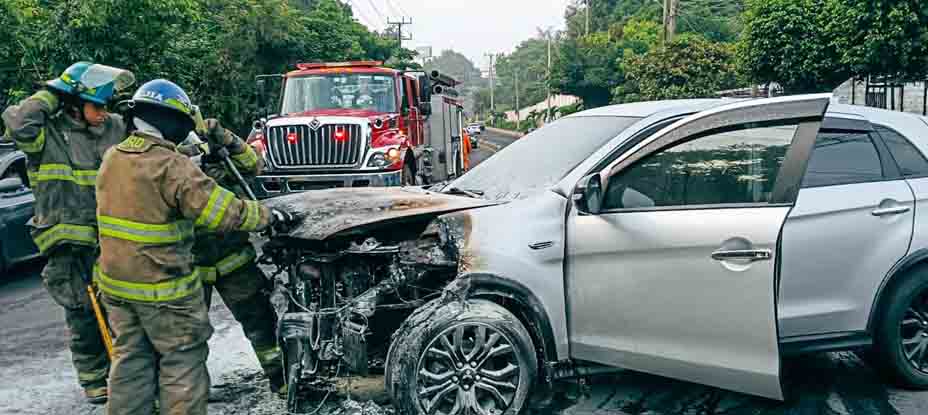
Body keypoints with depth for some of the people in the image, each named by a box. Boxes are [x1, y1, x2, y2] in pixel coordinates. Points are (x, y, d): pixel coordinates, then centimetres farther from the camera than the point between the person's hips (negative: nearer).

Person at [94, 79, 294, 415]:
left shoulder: (112, 158, 3)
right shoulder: (172, 166, -21)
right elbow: (224, 211, -24)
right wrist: (270, 217, -13)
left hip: (115, 280, 8)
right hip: (163, 288, -7)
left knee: (131, 357, 18)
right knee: (183, 361, 6)